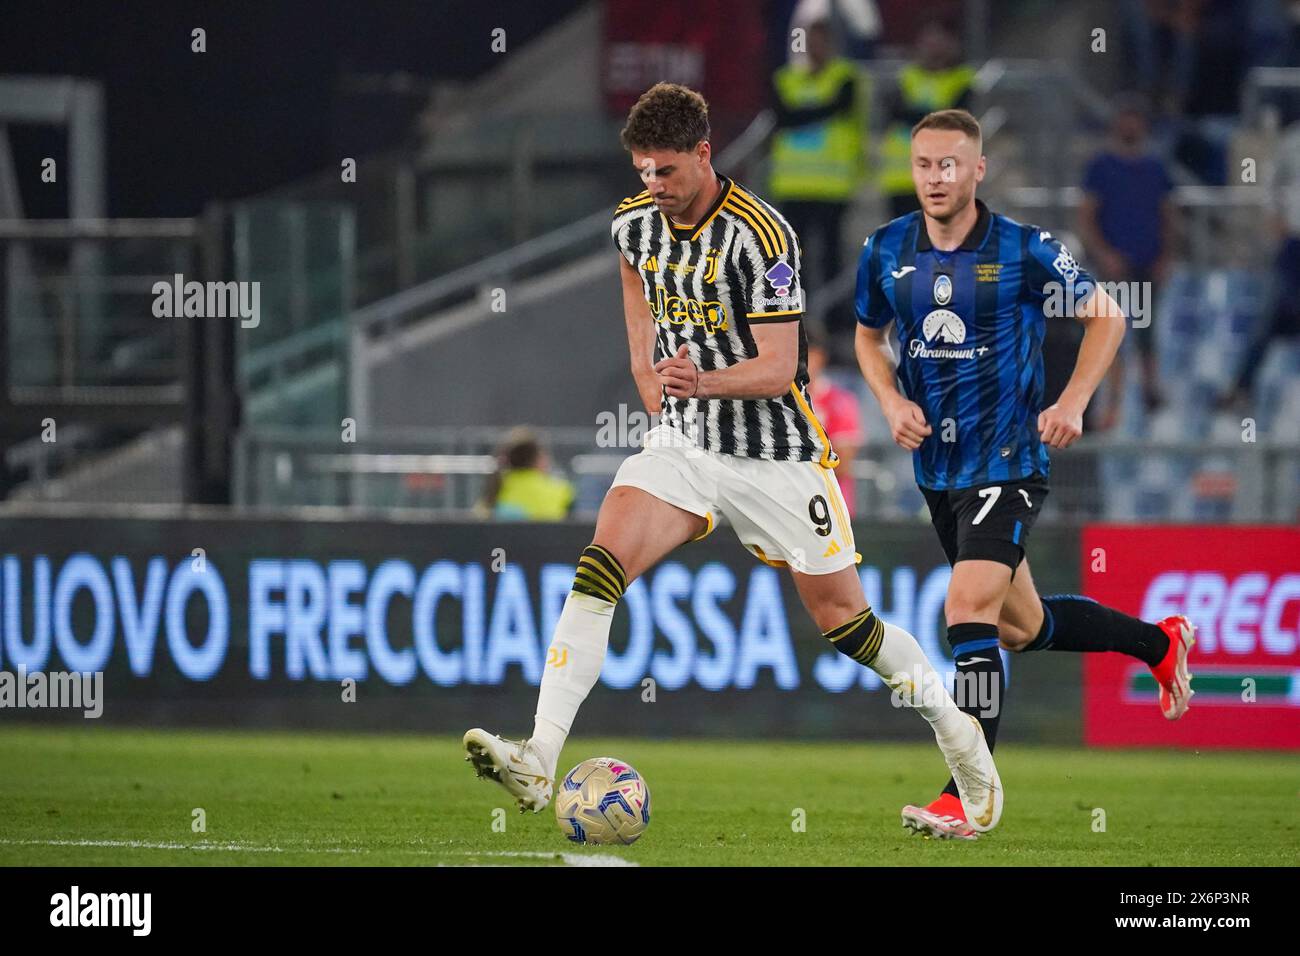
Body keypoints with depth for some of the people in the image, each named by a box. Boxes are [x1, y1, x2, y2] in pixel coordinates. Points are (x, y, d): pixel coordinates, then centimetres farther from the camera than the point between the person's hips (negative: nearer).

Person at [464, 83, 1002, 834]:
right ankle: (539, 763, -27)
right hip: (684, 445, 4)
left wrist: (706, 383, -37)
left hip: (778, 455, -4)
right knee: (600, 567, -19)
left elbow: (779, 368, -20)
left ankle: (956, 732, 28)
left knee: (843, 620, 2)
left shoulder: (760, 235, -18)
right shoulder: (634, 224, 3)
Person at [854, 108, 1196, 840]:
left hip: (1007, 461, -6)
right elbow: (869, 337, 18)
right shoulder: (886, 252, 0)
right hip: (937, 468, 6)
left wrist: (1072, 402, -10)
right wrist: (893, 401, -2)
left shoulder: (1025, 250, -11)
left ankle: (965, 802, -18)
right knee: (1020, 627, 17)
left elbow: (1106, 316, 1)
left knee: (970, 610, -20)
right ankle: (1159, 642, 43)